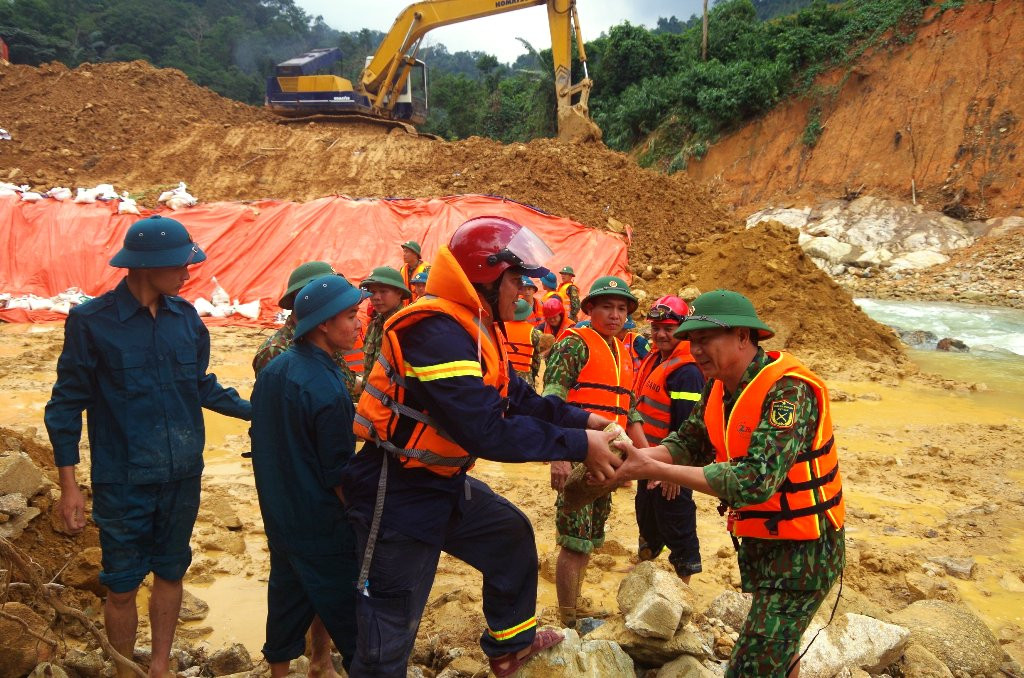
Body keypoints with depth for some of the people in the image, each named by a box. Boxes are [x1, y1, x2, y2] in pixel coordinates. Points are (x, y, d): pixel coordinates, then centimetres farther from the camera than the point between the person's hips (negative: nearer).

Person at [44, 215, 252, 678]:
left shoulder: (185, 316, -1)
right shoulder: (91, 321, -11)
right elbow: (67, 405, -6)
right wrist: (69, 486, -8)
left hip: (183, 477, 4)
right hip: (122, 482, -4)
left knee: (170, 574, 17)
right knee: (122, 586, 9)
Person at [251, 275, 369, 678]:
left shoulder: (272, 370, 2)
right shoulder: (327, 388, -24)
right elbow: (339, 475, -19)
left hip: (278, 519, 8)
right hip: (321, 528, -8)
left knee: (288, 599, 20)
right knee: (347, 613, 3)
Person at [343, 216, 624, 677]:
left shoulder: (474, 327, 6)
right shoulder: (437, 332, -28)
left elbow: (519, 399, 10)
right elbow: (488, 430, -33)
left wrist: (583, 420, -1)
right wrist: (578, 446, -25)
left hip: (444, 482, 10)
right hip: (398, 493, -10)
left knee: (511, 534, 22)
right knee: (390, 631, 1)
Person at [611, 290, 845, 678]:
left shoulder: (787, 390, -25)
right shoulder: (720, 385, 1)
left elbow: (756, 480, -35)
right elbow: (689, 443, 2)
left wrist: (653, 469, -34)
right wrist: (633, 454, -19)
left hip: (801, 548, -8)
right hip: (757, 542, 8)